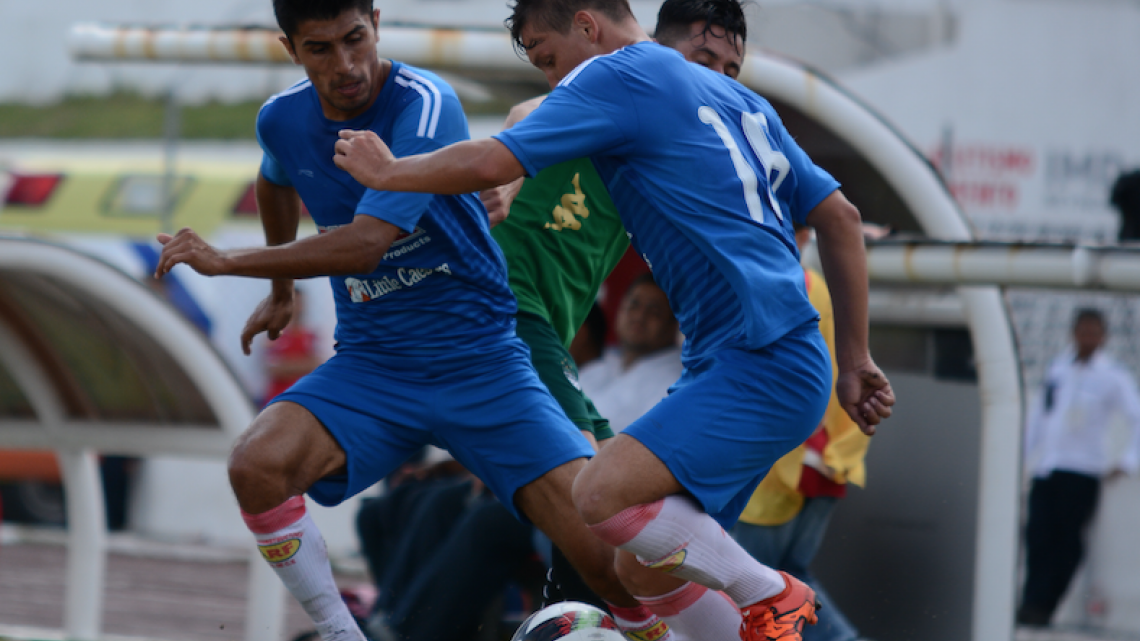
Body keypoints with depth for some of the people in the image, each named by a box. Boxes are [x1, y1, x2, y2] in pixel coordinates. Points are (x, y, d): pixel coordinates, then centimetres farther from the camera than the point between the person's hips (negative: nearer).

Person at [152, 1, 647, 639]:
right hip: (371, 364, 4)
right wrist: (281, 291, 38)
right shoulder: (283, 120, -1)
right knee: (255, 466, -25)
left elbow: (365, 244, -29)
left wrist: (225, 261, -23)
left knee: (605, 538, -20)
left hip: (481, 361, -4)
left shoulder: (424, 104, -20)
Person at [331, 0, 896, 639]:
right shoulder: (737, 98, 22)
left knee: (604, 496, -22)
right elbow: (839, 215, 22)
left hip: (761, 367, -10)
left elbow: (490, 163, -10)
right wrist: (854, 362, 24)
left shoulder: (614, 76, -4)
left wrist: (386, 170, 8)